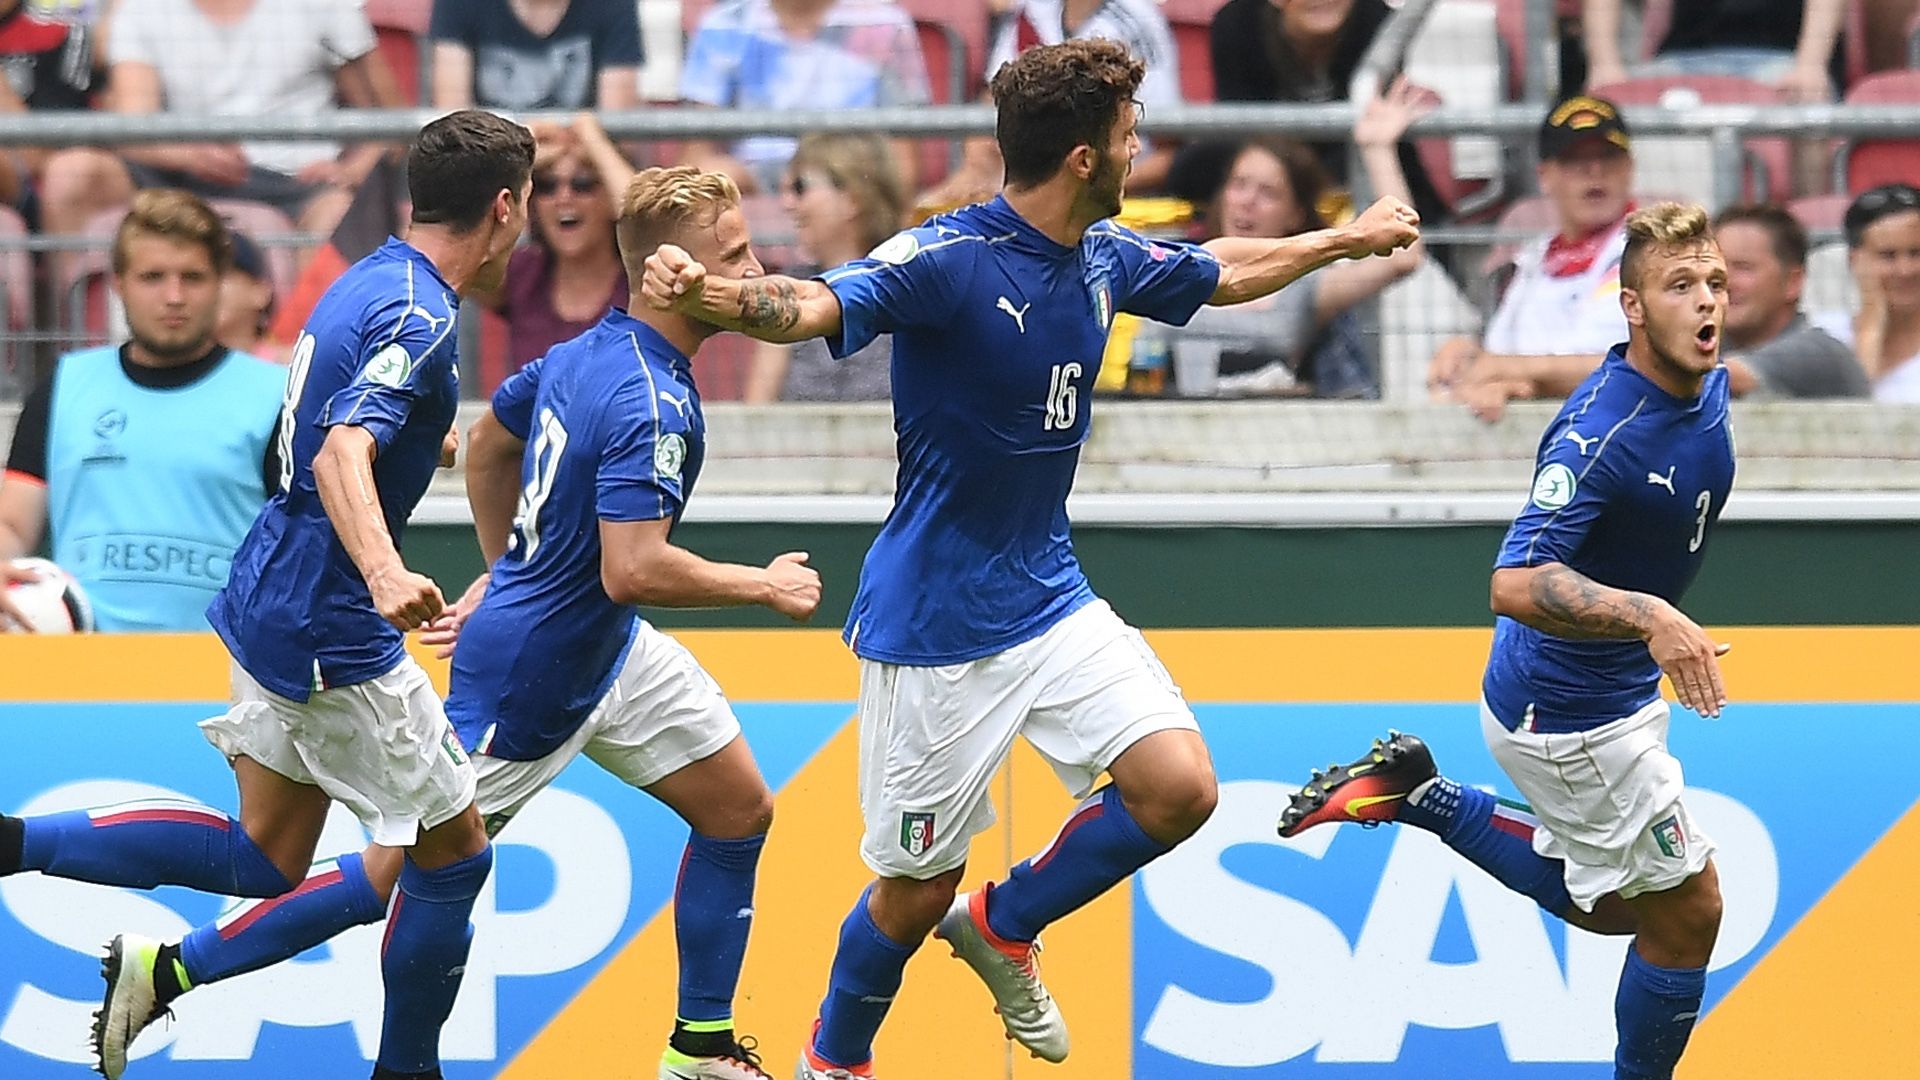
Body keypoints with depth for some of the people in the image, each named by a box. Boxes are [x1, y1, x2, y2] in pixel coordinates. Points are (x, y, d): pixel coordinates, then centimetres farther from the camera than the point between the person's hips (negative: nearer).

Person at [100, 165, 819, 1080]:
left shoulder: (588, 352, 1)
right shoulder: (652, 405, -28)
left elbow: (489, 440, 17)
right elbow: (632, 572, -35)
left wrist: (506, 575, 27)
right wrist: (764, 586, -22)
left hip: (608, 657, 10)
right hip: (529, 679, -10)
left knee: (740, 809, 11)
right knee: (399, 874, -1)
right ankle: (174, 969, 7)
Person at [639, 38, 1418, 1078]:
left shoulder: (1105, 259, 3)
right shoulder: (947, 259, -21)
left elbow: (1221, 271, 24)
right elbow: (812, 306, -38)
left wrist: (1347, 241, 35)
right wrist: (712, 294, -59)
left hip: (1052, 600, 7)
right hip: (935, 626, -7)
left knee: (1179, 788, -10)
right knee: (917, 884, 2)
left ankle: (1003, 926, 17)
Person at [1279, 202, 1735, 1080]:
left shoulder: (1708, 389, -3)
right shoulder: (1602, 435, -30)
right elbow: (1517, 585, -40)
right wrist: (1646, 617, -52)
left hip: (1614, 693, 9)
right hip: (1573, 717, -9)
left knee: (1609, 905, 24)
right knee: (1685, 912, 1)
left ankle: (1416, 796, 23)